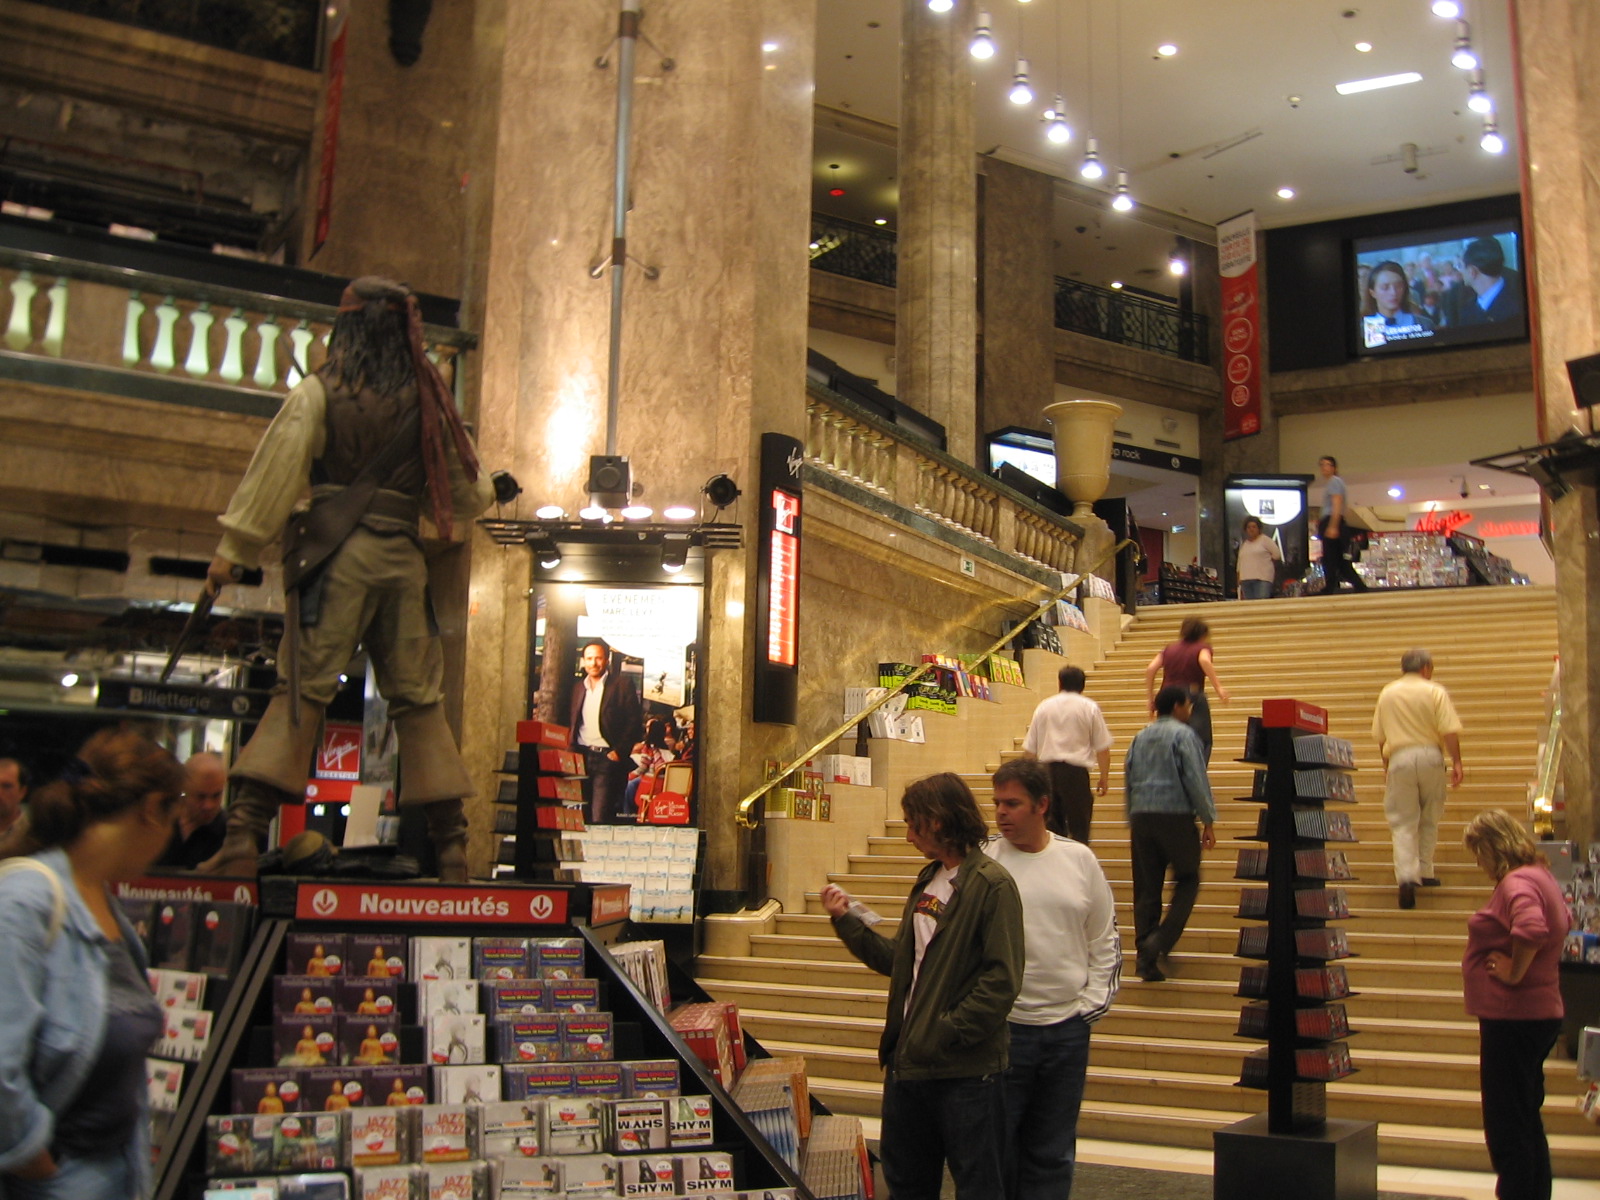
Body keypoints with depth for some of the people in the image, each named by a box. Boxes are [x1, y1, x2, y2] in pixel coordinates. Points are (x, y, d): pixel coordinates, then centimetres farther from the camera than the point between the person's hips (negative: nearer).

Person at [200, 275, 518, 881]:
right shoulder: (428, 399, 9)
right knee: (418, 696, 9)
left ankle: (243, 835, -10)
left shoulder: (318, 392, 0)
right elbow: (462, 493, 15)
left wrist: (231, 550, -1)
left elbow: (274, 473, -5)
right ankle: (451, 845, 10)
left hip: (335, 557, -3)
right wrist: (494, 490, 37)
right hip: (402, 558, 3)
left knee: (301, 689, -3)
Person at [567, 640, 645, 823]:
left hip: (607, 758, -5)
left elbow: (634, 723, -2)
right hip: (580, 757, 5)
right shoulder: (577, 686, 16)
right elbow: (570, 722, 19)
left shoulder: (622, 685, 1)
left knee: (600, 818, -12)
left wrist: (620, 752, -11)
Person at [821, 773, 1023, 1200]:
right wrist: (847, 920, 5)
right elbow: (900, 961, 13)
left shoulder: (990, 884, -15)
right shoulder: (928, 881, 12)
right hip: (908, 1060, 8)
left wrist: (947, 1034, -21)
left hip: (965, 1070, -8)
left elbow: (1002, 981, -21)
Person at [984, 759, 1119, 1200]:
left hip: (1068, 1028, 3)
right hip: (1001, 1027, -2)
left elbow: (1105, 938, 12)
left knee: (1053, 1154, 13)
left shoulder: (1080, 859, 3)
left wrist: (1095, 999, 3)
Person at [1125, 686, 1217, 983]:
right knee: (1187, 880, 9)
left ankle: (1145, 959, 3)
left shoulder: (1140, 737, 14)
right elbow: (1196, 780, -9)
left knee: (1146, 889, 6)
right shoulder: (1183, 735, -4)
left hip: (1141, 817, 5)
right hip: (1176, 815, -5)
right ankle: (1162, 939, -7)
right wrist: (1208, 821, -5)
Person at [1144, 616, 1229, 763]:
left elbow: (1151, 669, 3)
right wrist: (1218, 687, -25)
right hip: (1193, 699, -4)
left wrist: (1150, 698, 7)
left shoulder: (1169, 648, 15)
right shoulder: (1202, 648, 3)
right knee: (1201, 744, 2)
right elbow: (1204, 660, -20)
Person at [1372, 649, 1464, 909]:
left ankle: (1406, 876, -15)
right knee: (1429, 819, 15)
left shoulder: (1387, 693, 10)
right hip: (1429, 756, -1)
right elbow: (1450, 731, -9)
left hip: (1399, 758, 1)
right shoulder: (1434, 692, 1)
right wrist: (1456, 763, -6)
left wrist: (1386, 766, 23)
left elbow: (1379, 736, 13)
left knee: (1403, 822, 0)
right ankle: (1425, 873, 18)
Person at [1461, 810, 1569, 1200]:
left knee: (1507, 1127, -3)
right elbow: (1560, 923, 31)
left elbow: (1532, 930, -38)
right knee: (1526, 1122, 19)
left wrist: (1514, 974, -24)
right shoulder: (1540, 875, 13)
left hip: (1514, 1017, -10)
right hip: (1539, 1011, 10)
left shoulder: (1517, 882, -19)